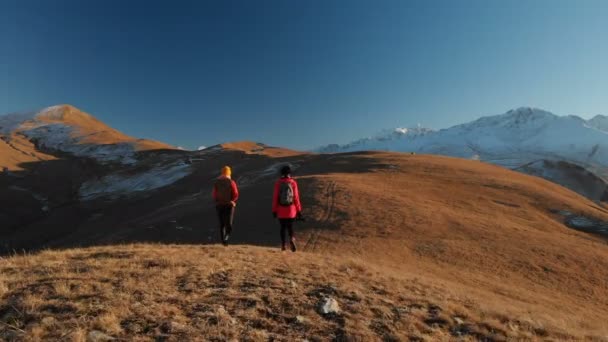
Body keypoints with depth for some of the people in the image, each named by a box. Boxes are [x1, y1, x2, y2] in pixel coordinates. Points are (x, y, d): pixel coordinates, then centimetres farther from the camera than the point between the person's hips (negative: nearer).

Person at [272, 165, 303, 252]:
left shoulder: (278, 183, -4)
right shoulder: (293, 182, -5)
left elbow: (275, 197, -3)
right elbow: (296, 197, -3)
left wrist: (274, 210, 5)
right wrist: (299, 210, 3)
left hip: (281, 210, 0)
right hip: (291, 210, 0)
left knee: (283, 227, 13)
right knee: (290, 226, 12)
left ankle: (283, 245, 15)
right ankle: (292, 238, -15)